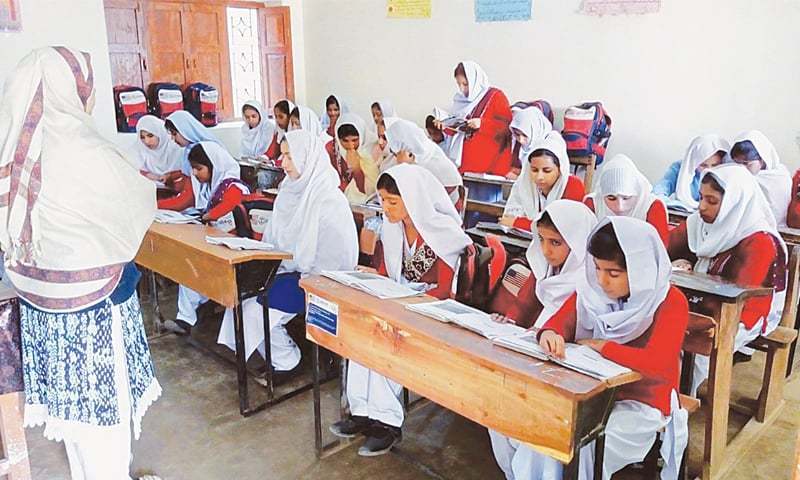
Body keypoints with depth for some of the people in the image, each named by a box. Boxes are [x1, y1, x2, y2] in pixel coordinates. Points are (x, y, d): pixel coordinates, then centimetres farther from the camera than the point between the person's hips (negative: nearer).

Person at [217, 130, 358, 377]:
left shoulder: (330, 200, -16)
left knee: (255, 308, -19)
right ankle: (278, 358, 7)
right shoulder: (290, 191, 9)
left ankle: (286, 362, 6)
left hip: (315, 279, -8)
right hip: (286, 269, 8)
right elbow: (272, 237, 17)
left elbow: (335, 257, -18)